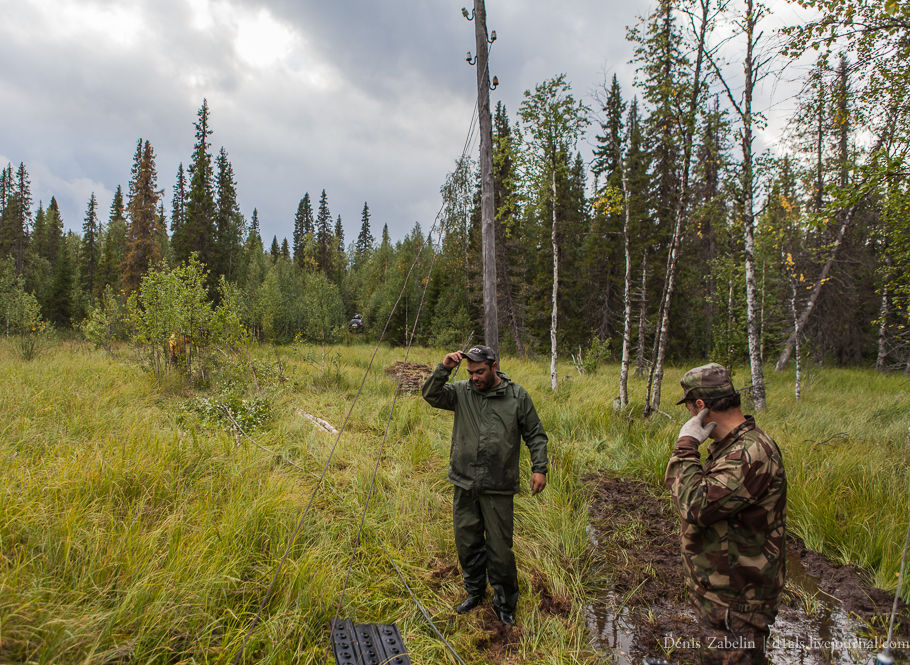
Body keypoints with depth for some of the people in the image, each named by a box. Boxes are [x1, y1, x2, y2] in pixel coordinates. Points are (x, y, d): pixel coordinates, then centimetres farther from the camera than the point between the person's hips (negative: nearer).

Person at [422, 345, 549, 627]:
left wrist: (539, 468, -5)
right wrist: (444, 369, -18)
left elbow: (536, 435, 3)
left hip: (498, 487, -3)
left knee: (499, 548, 4)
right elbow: (431, 395, -7)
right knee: (467, 542, 14)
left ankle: (505, 603, 25)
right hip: (464, 484, 3)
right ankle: (474, 592, 38)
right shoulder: (461, 392, 3)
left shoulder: (517, 396, -2)